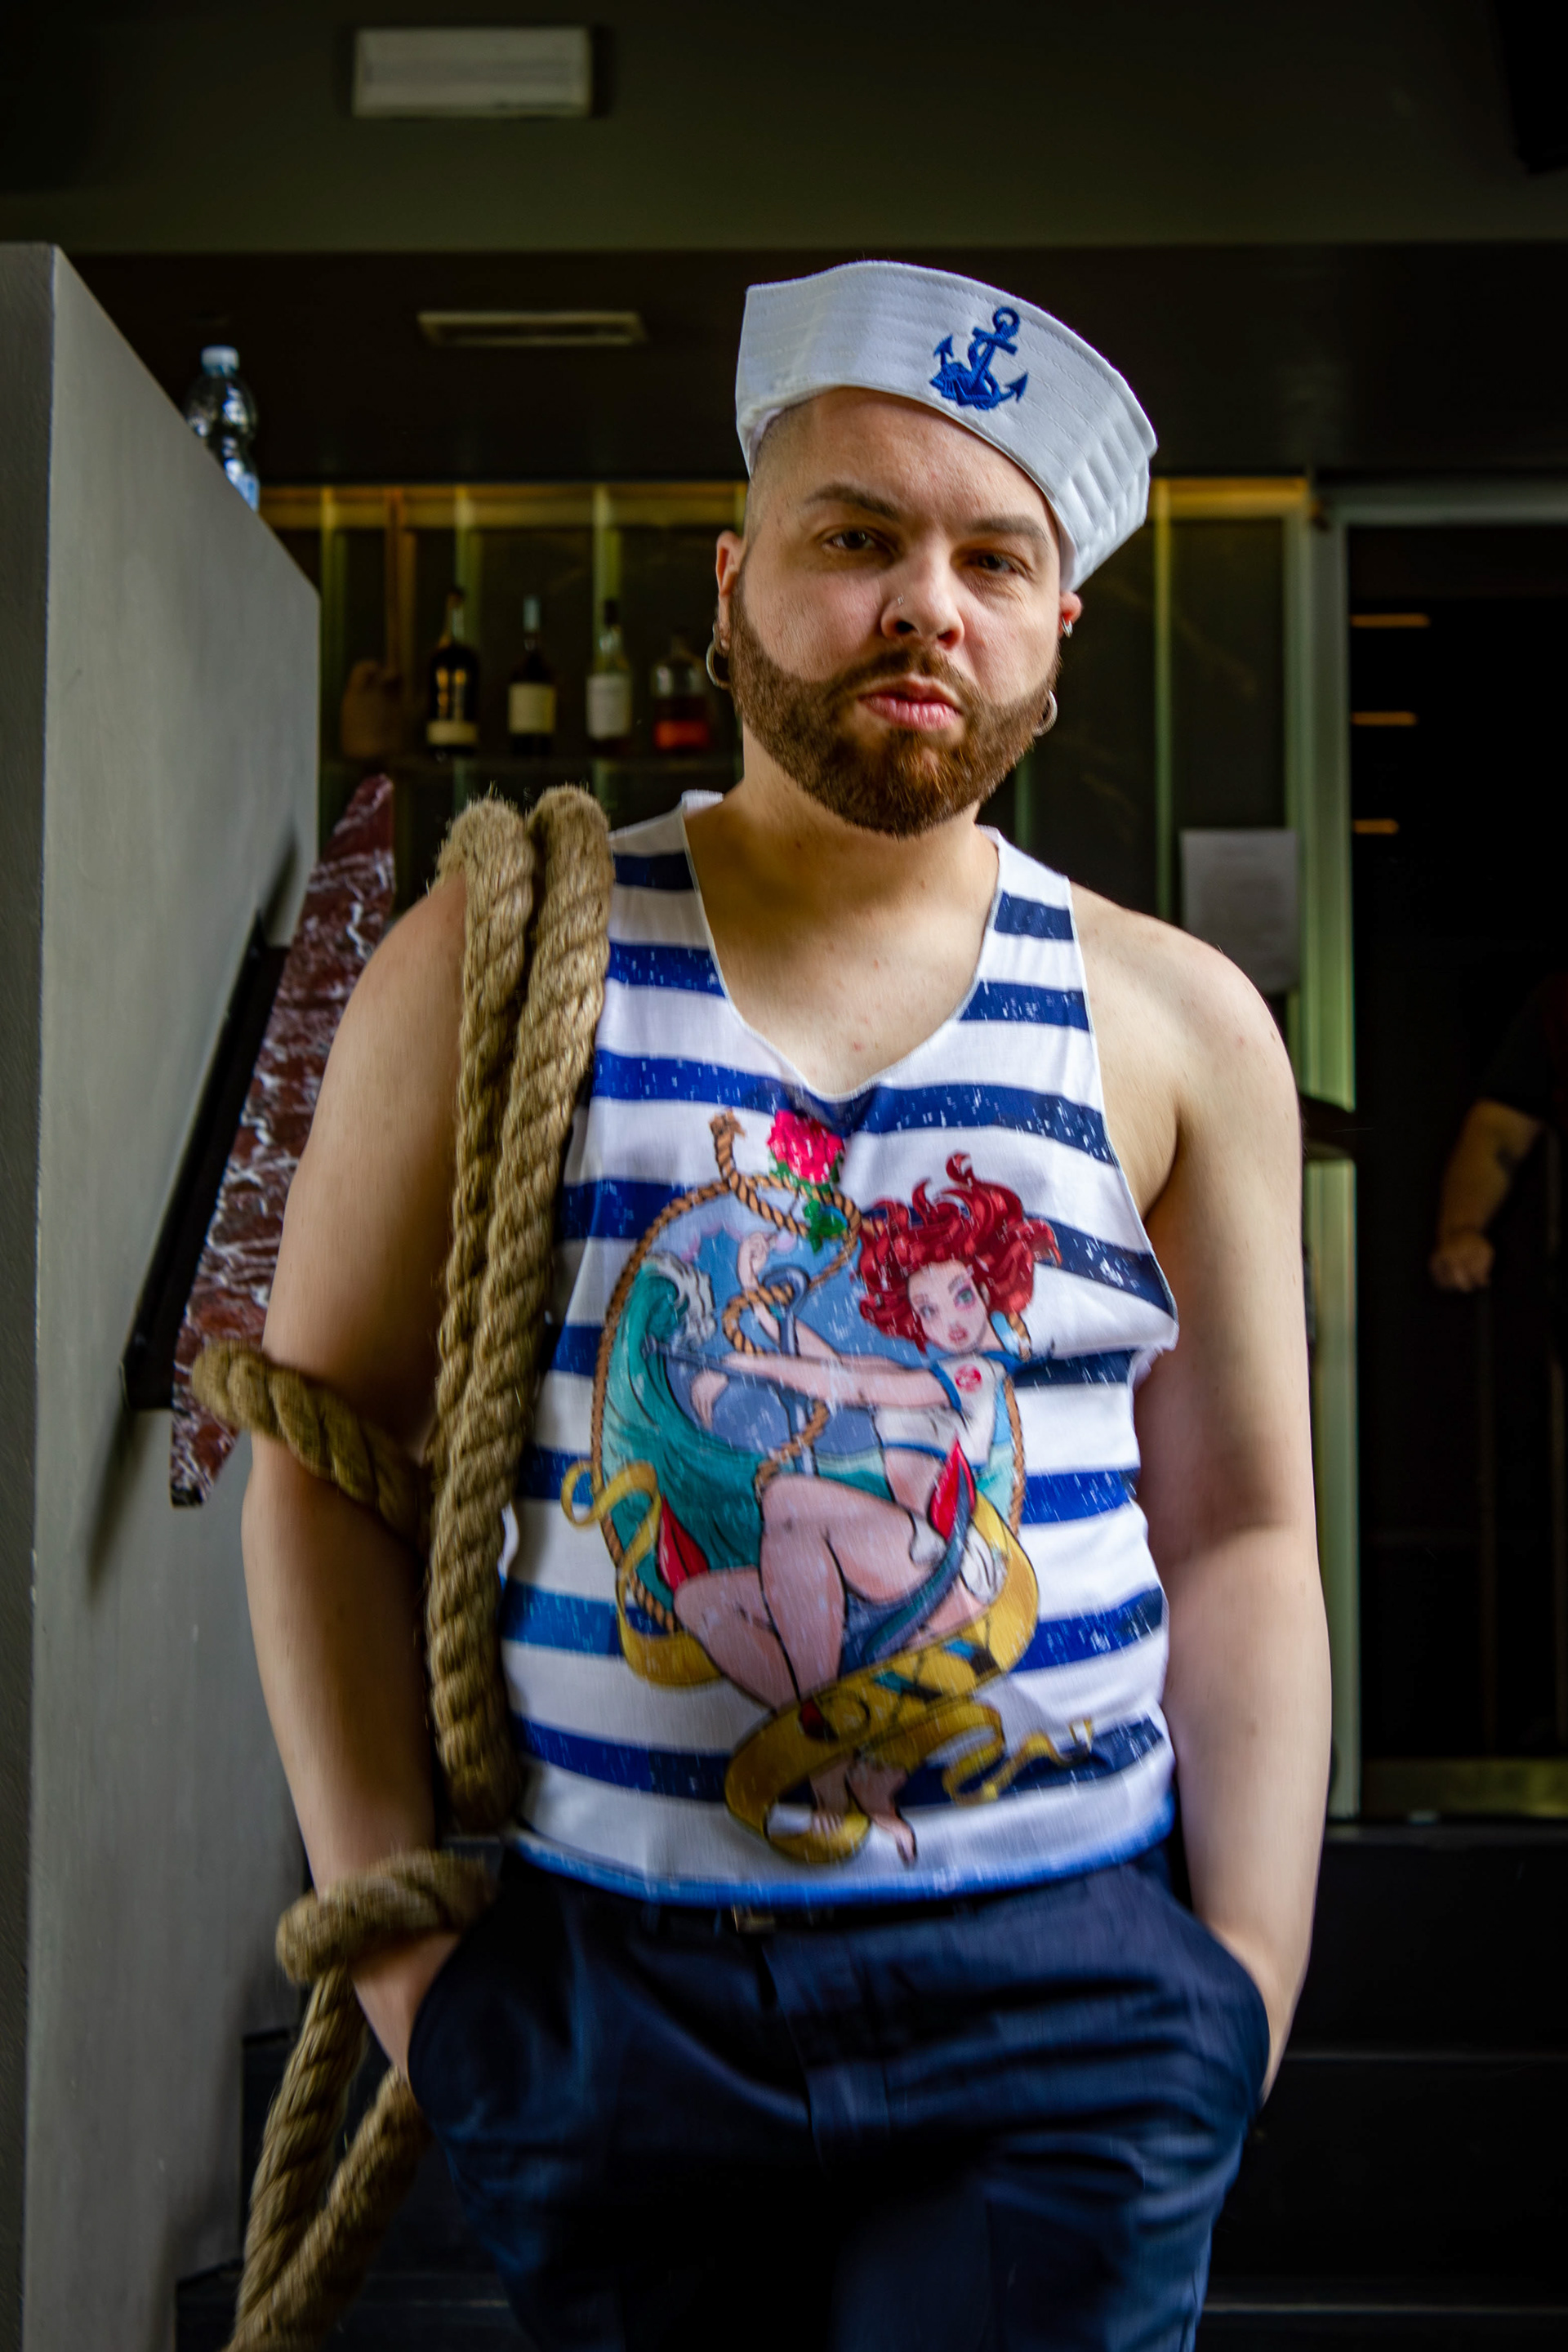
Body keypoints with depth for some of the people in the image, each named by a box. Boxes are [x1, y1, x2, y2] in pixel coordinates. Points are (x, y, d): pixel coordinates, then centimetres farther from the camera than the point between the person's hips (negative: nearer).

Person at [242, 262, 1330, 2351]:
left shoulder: (1176, 1025, 5)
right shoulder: (500, 958, 2)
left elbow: (1241, 1530, 7)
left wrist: (1250, 1977, -1)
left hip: (1058, 2000, 0)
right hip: (592, 1974, 0)